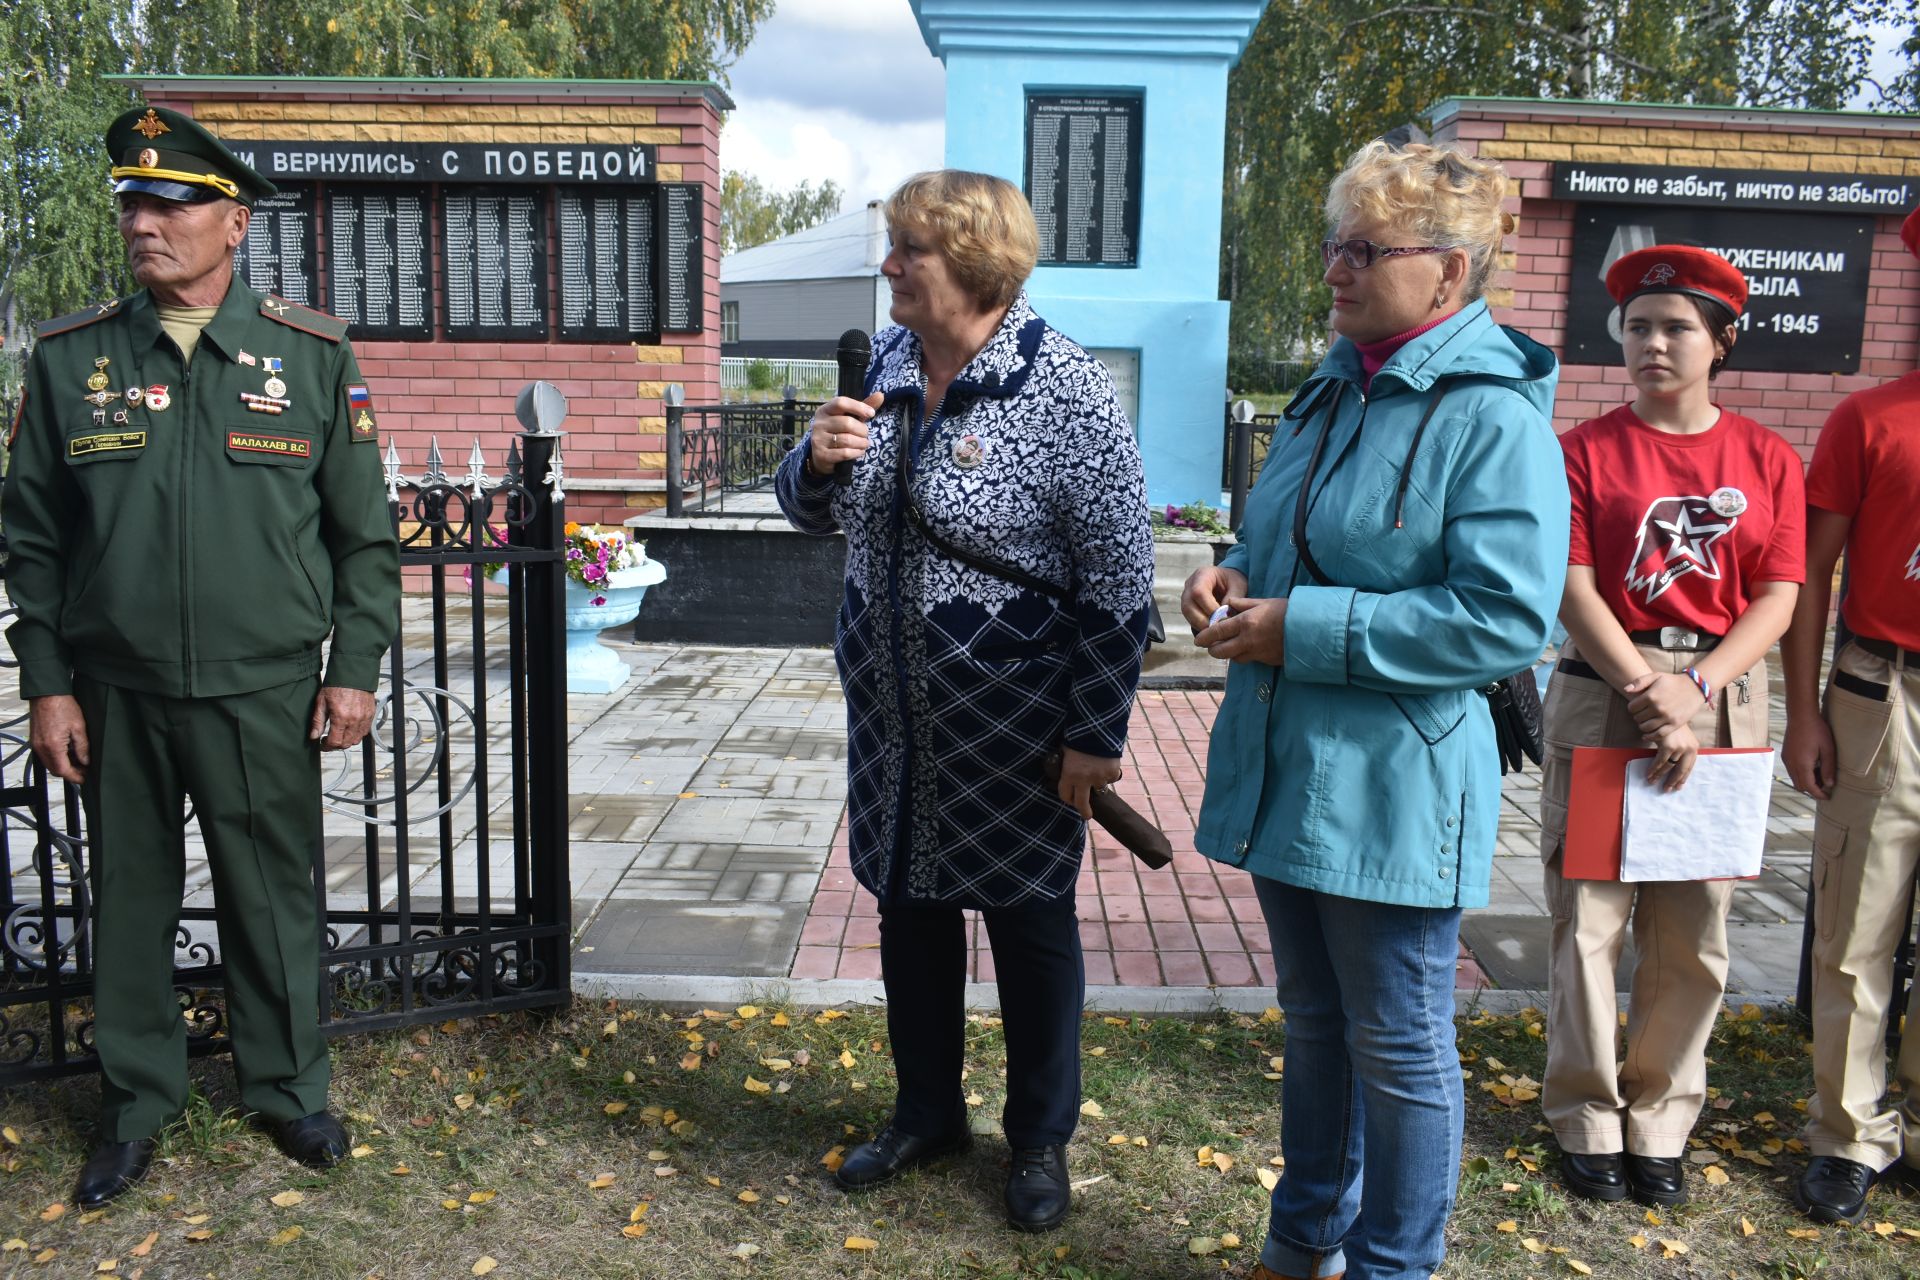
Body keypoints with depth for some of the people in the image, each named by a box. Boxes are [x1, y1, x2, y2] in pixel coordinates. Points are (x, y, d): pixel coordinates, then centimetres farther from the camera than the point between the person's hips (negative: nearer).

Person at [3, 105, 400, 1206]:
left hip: (265, 695, -1)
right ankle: (137, 1108, 31)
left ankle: (289, 1092, 29)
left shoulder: (313, 355, -1)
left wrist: (355, 669, -2)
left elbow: (364, 531, 2)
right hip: (116, 698, 2)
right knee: (132, 904, 13)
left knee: (275, 901, 10)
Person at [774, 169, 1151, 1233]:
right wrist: (817, 459, -9)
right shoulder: (886, 364, 4)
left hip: (1010, 728, -6)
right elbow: (815, 514, 14)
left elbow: (1116, 578, -15)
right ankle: (927, 1112, 39)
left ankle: (1040, 1141, 31)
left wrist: (1097, 732, -15)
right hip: (890, 710, 6)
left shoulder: (1064, 391, -16)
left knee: (1029, 921, 10)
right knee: (909, 905, 17)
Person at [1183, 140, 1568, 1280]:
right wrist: (1235, 581, 1)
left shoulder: (1496, 417, -15)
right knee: (1315, 1020, 22)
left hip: (1395, 787, -8)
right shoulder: (1333, 392, 11)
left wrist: (1304, 628, -22)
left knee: (1399, 1049, 9)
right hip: (1288, 769, 8)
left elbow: (1505, 621, -24)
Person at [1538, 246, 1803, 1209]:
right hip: (1602, 693, -2)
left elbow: (1776, 599, 2)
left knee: (1693, 929, 7)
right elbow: (1572, 588, -6)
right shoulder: (1587, 449, 1)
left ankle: (1660, 1122, 23)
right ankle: (1587, 1121, 17)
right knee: (1590, 914, 1)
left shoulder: (1767, 460, 7)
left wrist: (1695, 689, -11)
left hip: (1722, 699, 2)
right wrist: (1646, 688, -15)